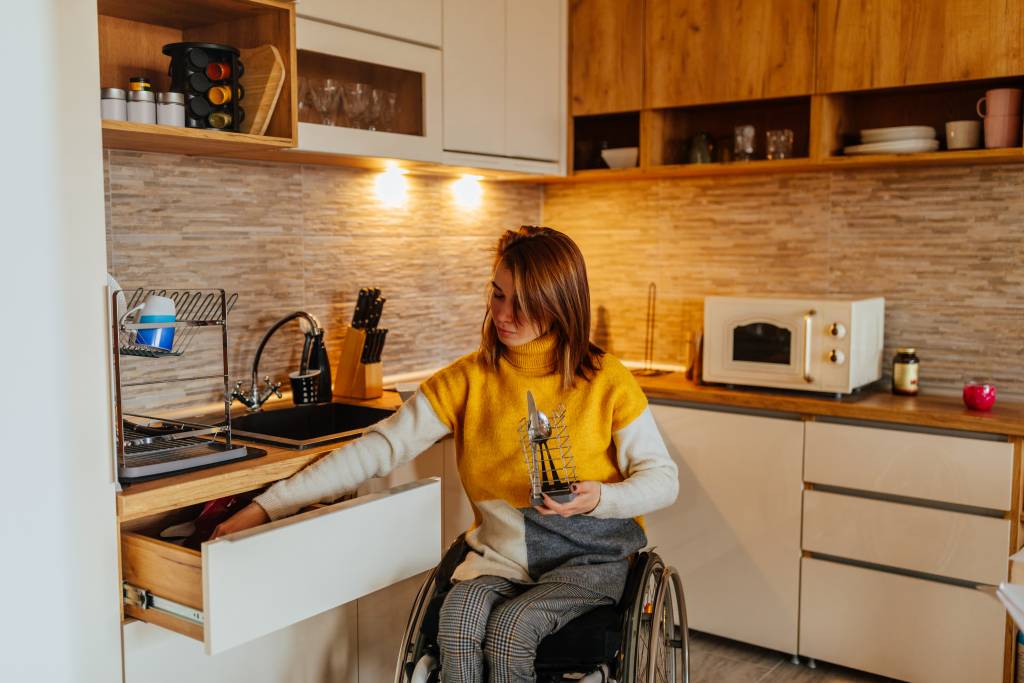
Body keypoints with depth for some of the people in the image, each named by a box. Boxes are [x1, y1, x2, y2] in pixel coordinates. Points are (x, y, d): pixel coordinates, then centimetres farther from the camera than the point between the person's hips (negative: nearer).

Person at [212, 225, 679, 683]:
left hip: (589, 558, -2)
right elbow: (378, 449, -5)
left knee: (509, 630, -28)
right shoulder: (468, 379, -1)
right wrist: (268, 505, -11)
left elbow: (662, 478, 0)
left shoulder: (606, 381, -7)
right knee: (458, 624, -29)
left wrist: (598, 497, -22)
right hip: (501, 552, 2)